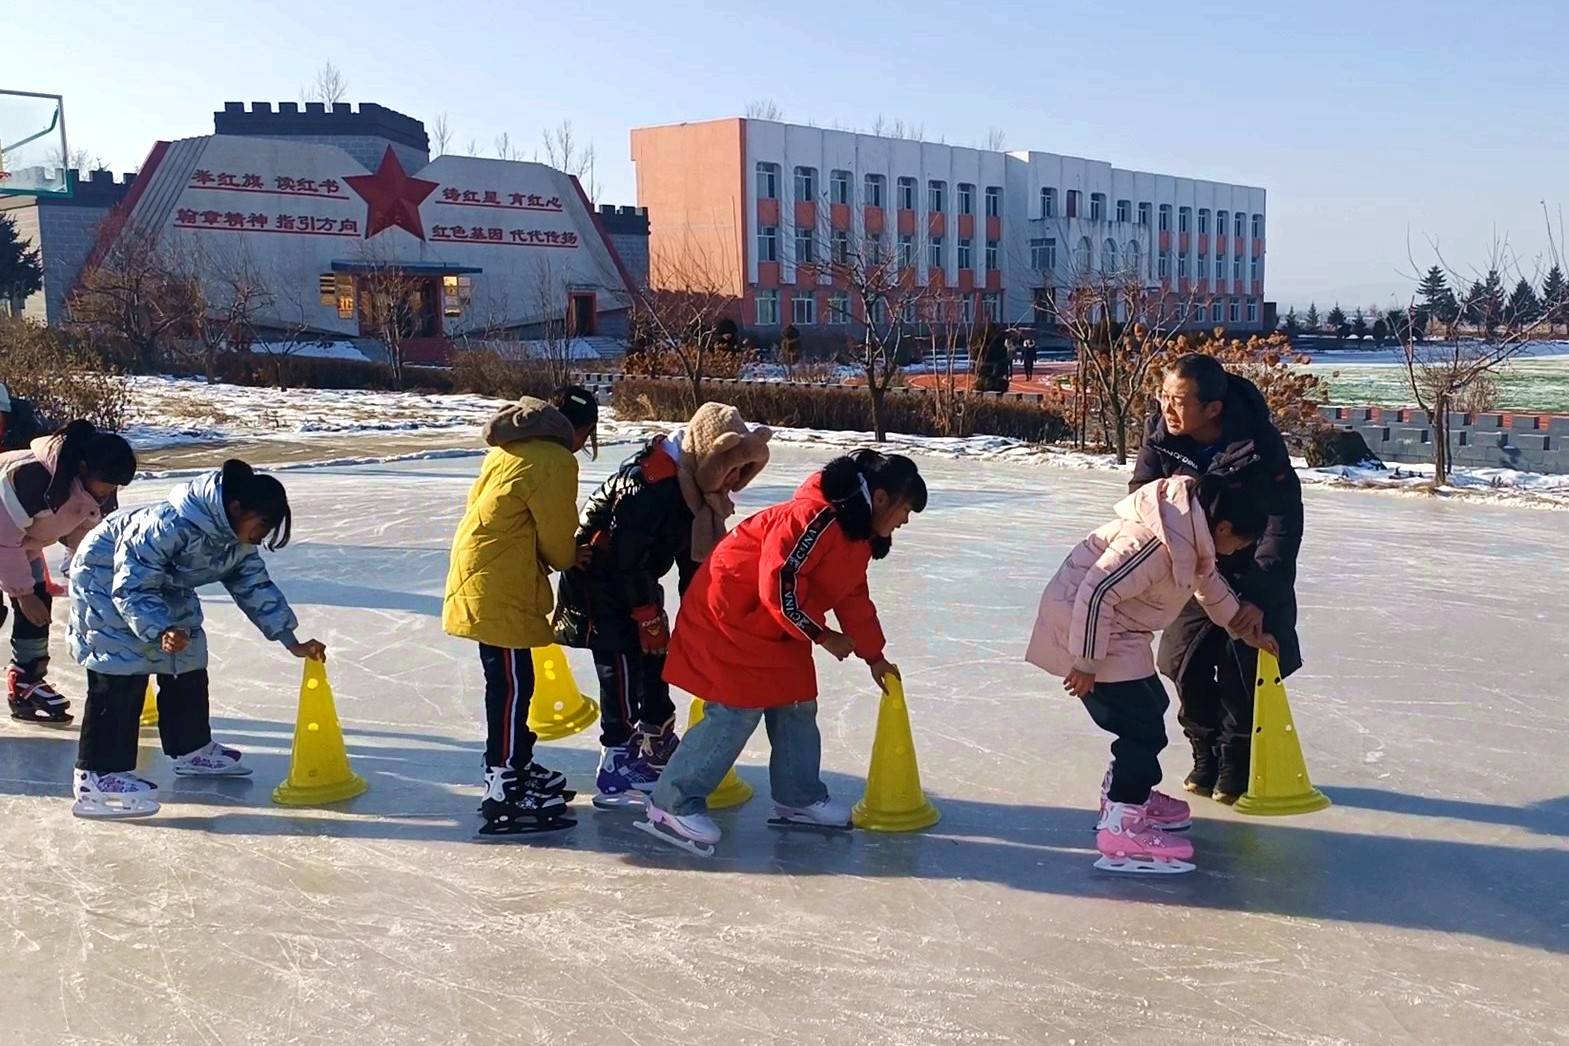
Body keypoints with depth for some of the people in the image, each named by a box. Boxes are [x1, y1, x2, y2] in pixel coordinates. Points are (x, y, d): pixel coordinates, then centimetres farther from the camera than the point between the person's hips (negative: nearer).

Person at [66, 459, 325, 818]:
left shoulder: (239, 542, -10)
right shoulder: (171, 525, -37)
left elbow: (256, 587, -2)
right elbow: (131, 587, -34)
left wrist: (291, 641, -4)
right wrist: (161, 631, -45)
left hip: (164, 590, 9)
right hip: (107, 579, -9)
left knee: (188, 666, 10)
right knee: (120, 676, -16)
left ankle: (191, 748, 26)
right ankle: (97, 775, -15)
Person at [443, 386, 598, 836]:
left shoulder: (513, 444, 15)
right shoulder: (555, 460, -15)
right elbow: (557, 535, -10)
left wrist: (561, 556, 15)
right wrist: (570, 560, 12)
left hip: (479, 575, 10)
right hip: (501, 589, -10)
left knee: (507, 681, 19)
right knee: (512, 684, -6)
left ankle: (514, 766, 33)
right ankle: (505, 791, -3)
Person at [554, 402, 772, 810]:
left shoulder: (697, 487, -1)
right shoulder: (652, 484, -31)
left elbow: (695, 556, 6)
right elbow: (629, 558, -29)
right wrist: (648, 617, -22)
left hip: (634, 579, 10)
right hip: (600, 578, -10)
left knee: (656, 656, 16)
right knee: (623, 663, -12)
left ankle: (656, 744, 32)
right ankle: (616, 766, -7)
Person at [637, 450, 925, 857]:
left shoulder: (858, 533, 8)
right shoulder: (813, 518, -26)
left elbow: (854, 598, 20)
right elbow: (780, 584, -30)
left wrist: (874, 656, 22)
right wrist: (822, 635, -19)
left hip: (776, 629, 10)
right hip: (731, 617, -10)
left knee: (796, 708, 12)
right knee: (734, 714, -12)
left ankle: (799, 798, 26)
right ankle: (672, 805, -4)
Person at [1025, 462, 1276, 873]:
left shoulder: (1192, 528, 3)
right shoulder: (1158, 542, -29)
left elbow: (1207, 580, 23)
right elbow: (1097, 593, -31)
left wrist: (1242, 627, 30)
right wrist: (1086, 663, -24)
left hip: (1118, 629, 11)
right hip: (1084, 626, -10)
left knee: (1151, 705, 21)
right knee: (1143, 725, -10)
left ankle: (1126, 792, 37)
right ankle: (1121, 827, -3)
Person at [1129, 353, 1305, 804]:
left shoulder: (1258, 441, -27)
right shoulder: (1161, 435, -16)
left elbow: (1283, 518, -26)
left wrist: (1255, 588, -31)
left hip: (1251, 571, -3)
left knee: (1242, 665, -7)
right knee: (1187, 663, 1)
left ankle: (1236, 758, 14)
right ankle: (1206, 753, 22)